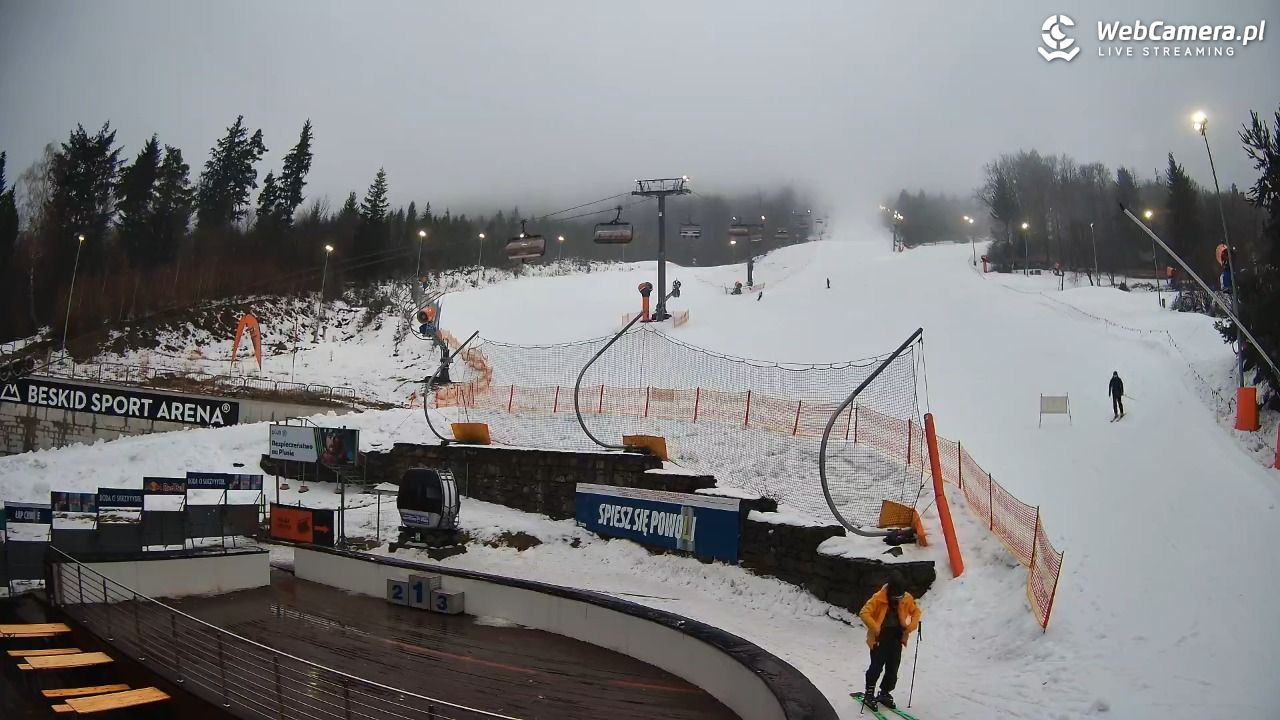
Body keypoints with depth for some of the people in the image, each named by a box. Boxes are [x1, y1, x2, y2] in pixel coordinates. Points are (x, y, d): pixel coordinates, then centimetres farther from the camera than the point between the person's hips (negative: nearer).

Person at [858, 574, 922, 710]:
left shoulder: (907, 598, -3)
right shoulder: (879, 598, -16)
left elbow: (916, 611, 13)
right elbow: (864, 613, -20)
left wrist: (910, 627, -2)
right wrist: (875, 629, -25)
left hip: (897, 639, 4)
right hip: (880, 638, -4)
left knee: (893, 669, 7)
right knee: (876, 667, -4)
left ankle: (884, 693, 25)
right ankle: (869, 694, 11)